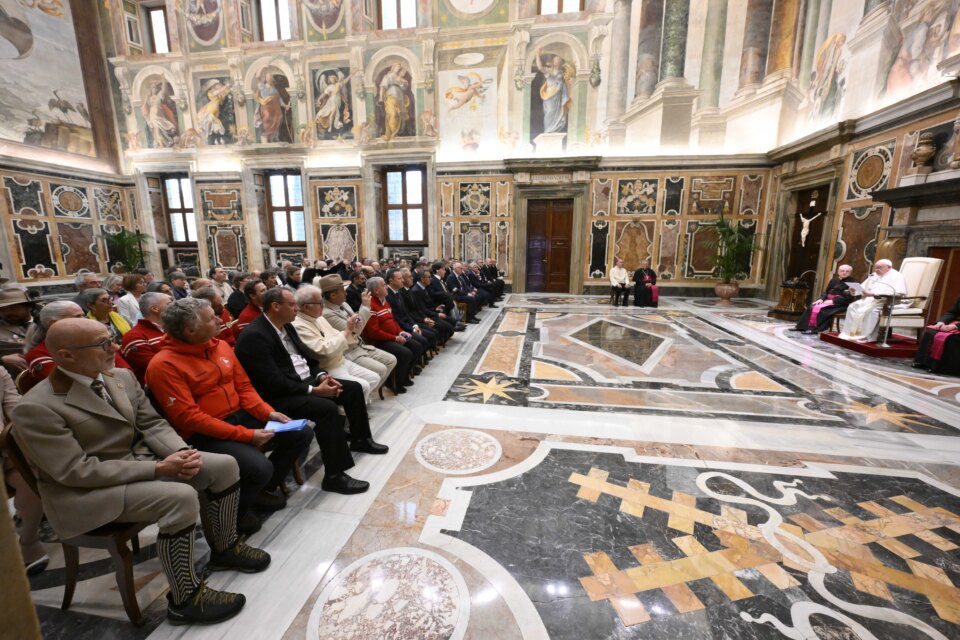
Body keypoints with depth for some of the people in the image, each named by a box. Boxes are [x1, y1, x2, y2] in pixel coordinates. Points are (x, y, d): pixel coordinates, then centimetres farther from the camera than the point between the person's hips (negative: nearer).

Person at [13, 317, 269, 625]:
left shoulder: (122, 377, 1)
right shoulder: (36, 408, -20)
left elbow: (151, 423, 5)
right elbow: (77, 471, -22)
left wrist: (181, 452, -15)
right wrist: (158, 468, -25)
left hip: (141, 459, 7)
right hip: (87, 490, -7)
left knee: (224, 465, -6)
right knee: (181, 496, -30)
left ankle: (225, 547, 16)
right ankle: (185, 599, -10)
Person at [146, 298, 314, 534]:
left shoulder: (221, 345, 5)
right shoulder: (164, 365, -16)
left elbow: (244, 386, 10)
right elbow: (189, 418, -21)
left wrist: (268, 412, -6)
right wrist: (245, 435, -24)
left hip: (240, 416, 7)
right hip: (204, 435, -7)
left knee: (301, 434, 1)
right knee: (259, 467, -29)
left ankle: (263, 489, 21)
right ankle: (236, 510, 7)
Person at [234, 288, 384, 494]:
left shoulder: (286, 326, 8)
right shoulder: (254, 336, -20)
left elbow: (307, 356, 15)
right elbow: (274, 383, -25)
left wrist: (322, 376, -3)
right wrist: (314, 390, -22)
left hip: (306, 381, 10)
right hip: (279, 396, -9)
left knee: (353, 388, 5)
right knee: (327, 408, -31)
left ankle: (360, 439, 24)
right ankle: (334, 476, -20)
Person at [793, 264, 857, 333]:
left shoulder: (852, 282, -3)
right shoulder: (833, 280, 17)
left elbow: (849, 297, -12)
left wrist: (833, 301, -19)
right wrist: (821, 299, -4)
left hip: (839, 304, -6)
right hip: (828, 299, 6)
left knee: (819, 308, -30)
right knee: (811, 307, -19)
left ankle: (814, 328, -26)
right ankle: (802, 326, -20)